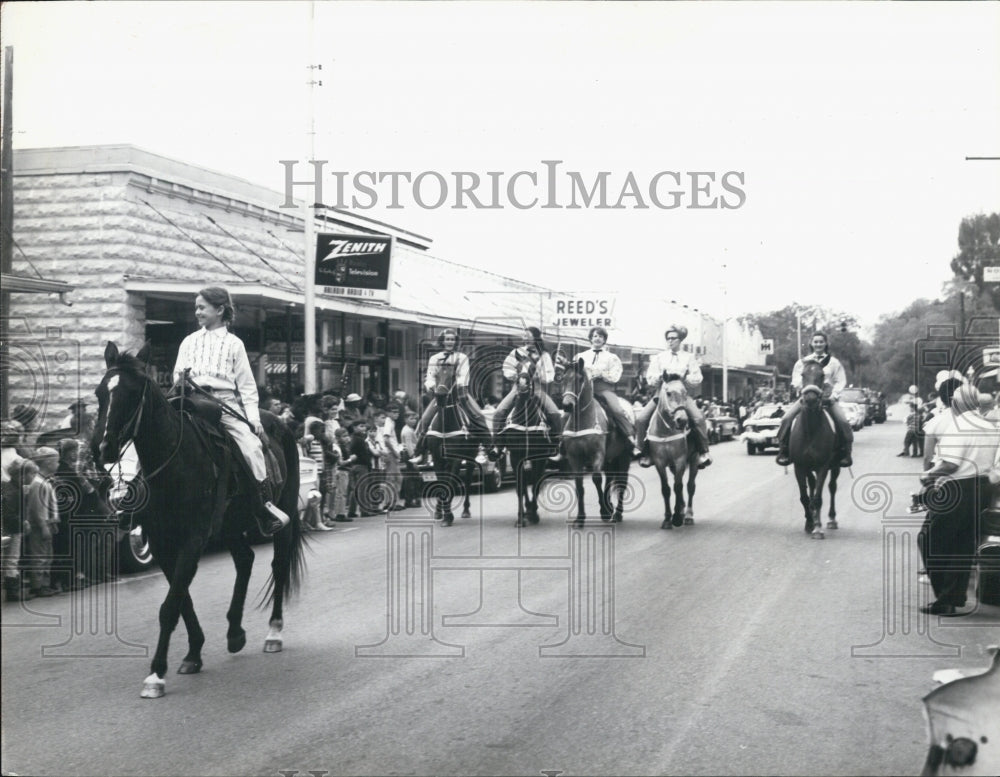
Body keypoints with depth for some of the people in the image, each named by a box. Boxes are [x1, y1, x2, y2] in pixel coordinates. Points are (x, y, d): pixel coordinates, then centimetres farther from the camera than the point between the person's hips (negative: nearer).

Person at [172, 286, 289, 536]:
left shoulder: (233, 343, 11)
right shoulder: (189, 341, 18)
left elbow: (246, 385, 8)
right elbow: (177, 375, 17)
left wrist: (253, 417, -2)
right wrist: (181, 380, -7)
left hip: (227, 403, -2)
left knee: (251, 446, -22)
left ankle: (266, 505, -14)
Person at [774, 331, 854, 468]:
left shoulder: (834, 362, 10)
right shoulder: (803, 362, 12)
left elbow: (841, 381, 6)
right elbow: (795, 380, 8)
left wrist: (834, 395, -10)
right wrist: (803, 389, -11)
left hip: (828, 397, -1)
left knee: (843, 422, -23)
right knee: (786, 418, -20)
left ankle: (845, 453, -7)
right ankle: (783, 450, -11)